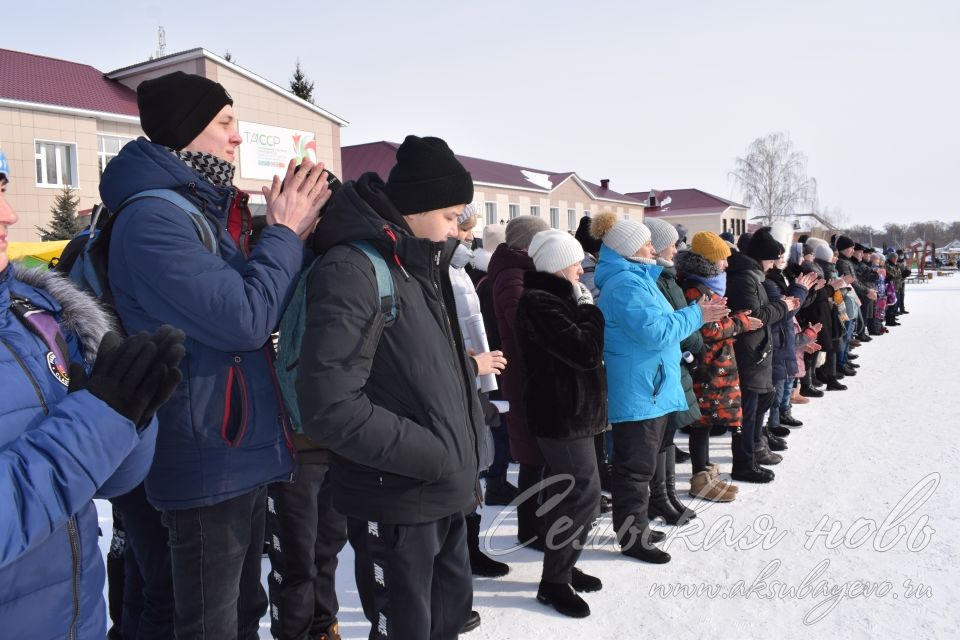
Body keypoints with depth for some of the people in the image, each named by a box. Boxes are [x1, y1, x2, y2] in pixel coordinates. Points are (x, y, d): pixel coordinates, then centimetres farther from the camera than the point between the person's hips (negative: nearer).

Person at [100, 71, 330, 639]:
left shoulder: (209, 210, 12)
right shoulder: (153, 218, -18)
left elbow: (271, 314, 15)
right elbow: (243, 320, -26)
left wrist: (293, 236, 2)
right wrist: (284, 233, -13)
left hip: (245, 456, 9)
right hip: (204, 467, -9)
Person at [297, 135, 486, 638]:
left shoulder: (424, 267, 11)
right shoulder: (352, 271, -18)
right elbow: (330, 406, -26)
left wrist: (466, 452, 8)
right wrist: (433, 456, -20)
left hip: (445, 495, 8)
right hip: (396, 504, -8)